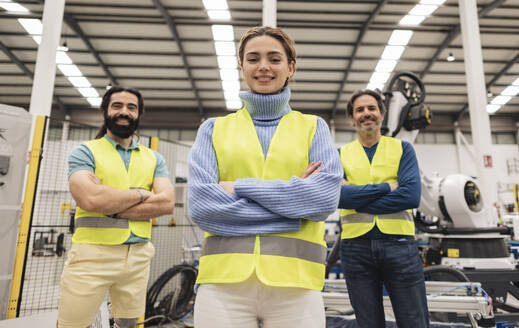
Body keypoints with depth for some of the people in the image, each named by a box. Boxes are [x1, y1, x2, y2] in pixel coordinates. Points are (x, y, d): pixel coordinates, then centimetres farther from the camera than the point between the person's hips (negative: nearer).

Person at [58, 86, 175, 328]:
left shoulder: (154, 159, 11)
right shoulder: (85, 152, 1)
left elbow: (167, 203, -4)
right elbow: (90, 199, -17)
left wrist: (111, 208, -12)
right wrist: (141, 194, -6)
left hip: (138, 257, 3)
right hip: (92, 254, -3)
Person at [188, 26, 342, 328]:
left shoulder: (313, 127, 8)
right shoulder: (214, 129, 8)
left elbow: (326, 198, -7)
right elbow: (199, 204, -6)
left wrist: (239, 187, -10)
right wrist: (294, 198, -9)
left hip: (296, 281, 0)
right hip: (224, 279, 1)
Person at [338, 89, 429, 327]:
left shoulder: (402, 149, 8)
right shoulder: (341, 154, 9)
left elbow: (411, 196, -9)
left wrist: (358, 199, -11)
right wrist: (387, 187, -10)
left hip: (399, 243, 0)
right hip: (355, 247, 1)